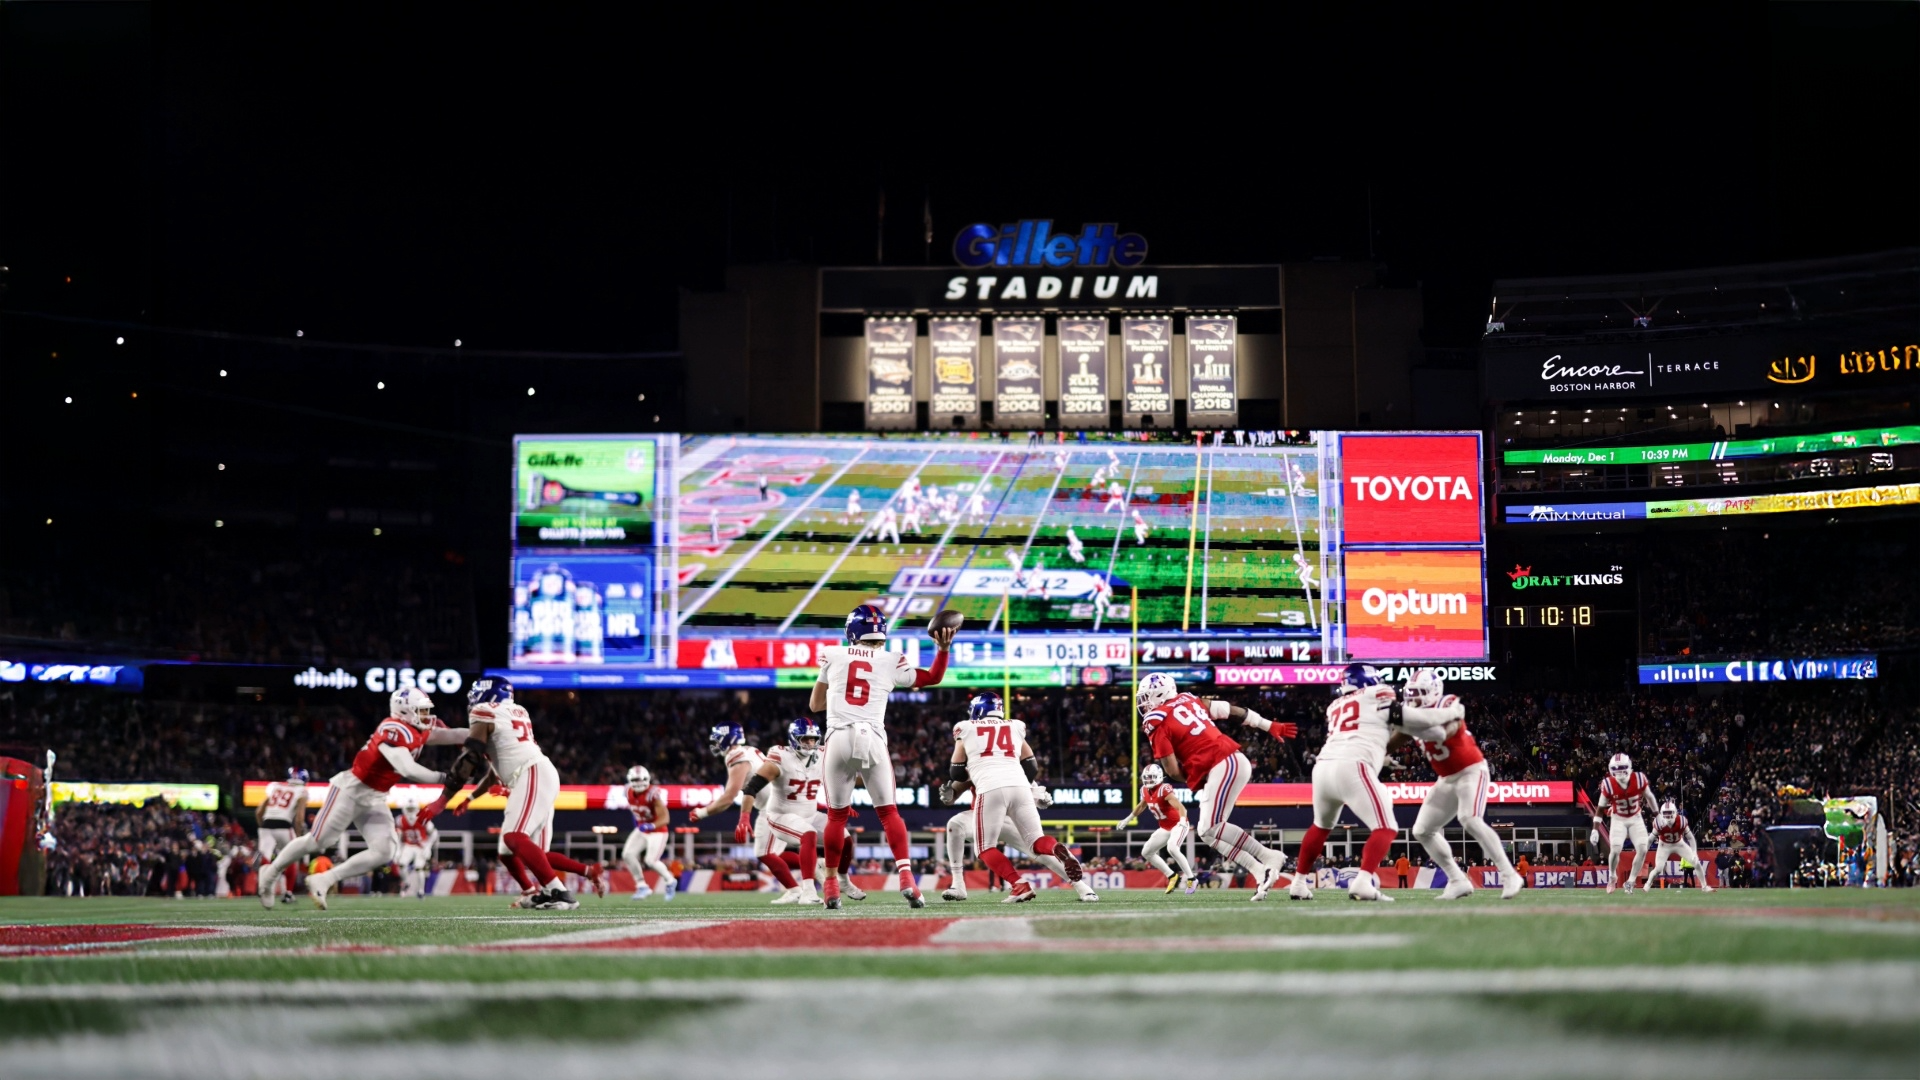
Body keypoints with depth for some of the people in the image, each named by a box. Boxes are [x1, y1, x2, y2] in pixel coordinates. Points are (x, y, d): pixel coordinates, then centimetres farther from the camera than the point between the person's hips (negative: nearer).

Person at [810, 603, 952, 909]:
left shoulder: (832, 656, 8)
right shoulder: (891, 662, 6)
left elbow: (814, 705, 18)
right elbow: (933, 678, 19)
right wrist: (943, 648, 24)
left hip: (838, 739, 0)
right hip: (873, 740, 0)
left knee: (836, 815, 8)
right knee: (888, 811, 8)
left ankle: (831, 887, 9)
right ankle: (906, 876, -7)